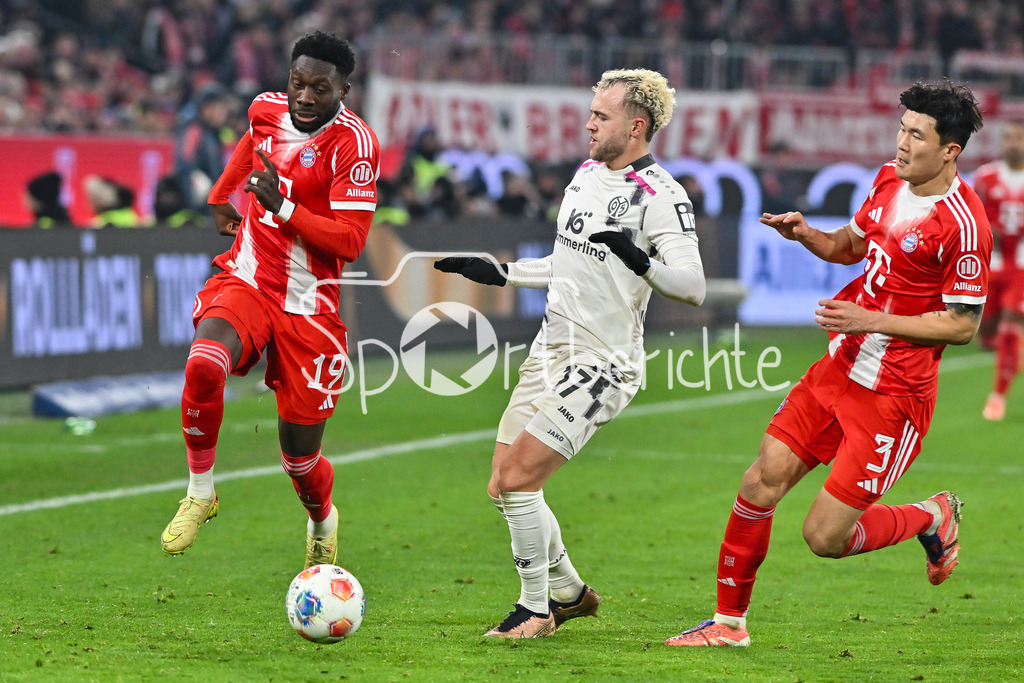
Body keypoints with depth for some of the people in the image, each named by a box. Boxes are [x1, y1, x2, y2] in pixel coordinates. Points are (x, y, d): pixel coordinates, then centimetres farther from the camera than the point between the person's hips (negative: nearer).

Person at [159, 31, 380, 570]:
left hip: (307, 307, -3)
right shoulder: (268, 110, 2)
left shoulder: (354, 143, -15)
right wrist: (221, 196, 39)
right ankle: (200, 492, -11)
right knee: (203, 364, -31)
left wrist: (283, 207, -29)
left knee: (299, 453, 3)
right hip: (245, 281, 3)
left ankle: (322, 522, 39)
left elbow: (349, 242, -20)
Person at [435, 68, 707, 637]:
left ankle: (536, 610, 2)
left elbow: (694, 287, -24)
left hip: (602, 365, -9)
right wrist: (499, 273, 23)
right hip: (552, 349, 9)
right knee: (504, 487, 8)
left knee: (518, 480, -15)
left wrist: (642, 261, -41)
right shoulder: (588, 172, 11)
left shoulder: (660, 196, -15)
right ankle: (569, 592, 27)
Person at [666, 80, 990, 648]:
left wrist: (870, 320, -19)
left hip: (894, 396, -7)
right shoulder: (889, 180, 5)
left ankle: (933, 517, 22)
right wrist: (804, 234, 1)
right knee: (761, 482, 1)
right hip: (840, 367, 7)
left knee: (825, 537, -5)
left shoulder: (962, 224, -19)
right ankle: (729, 621, 15)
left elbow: (964, 324, -16)